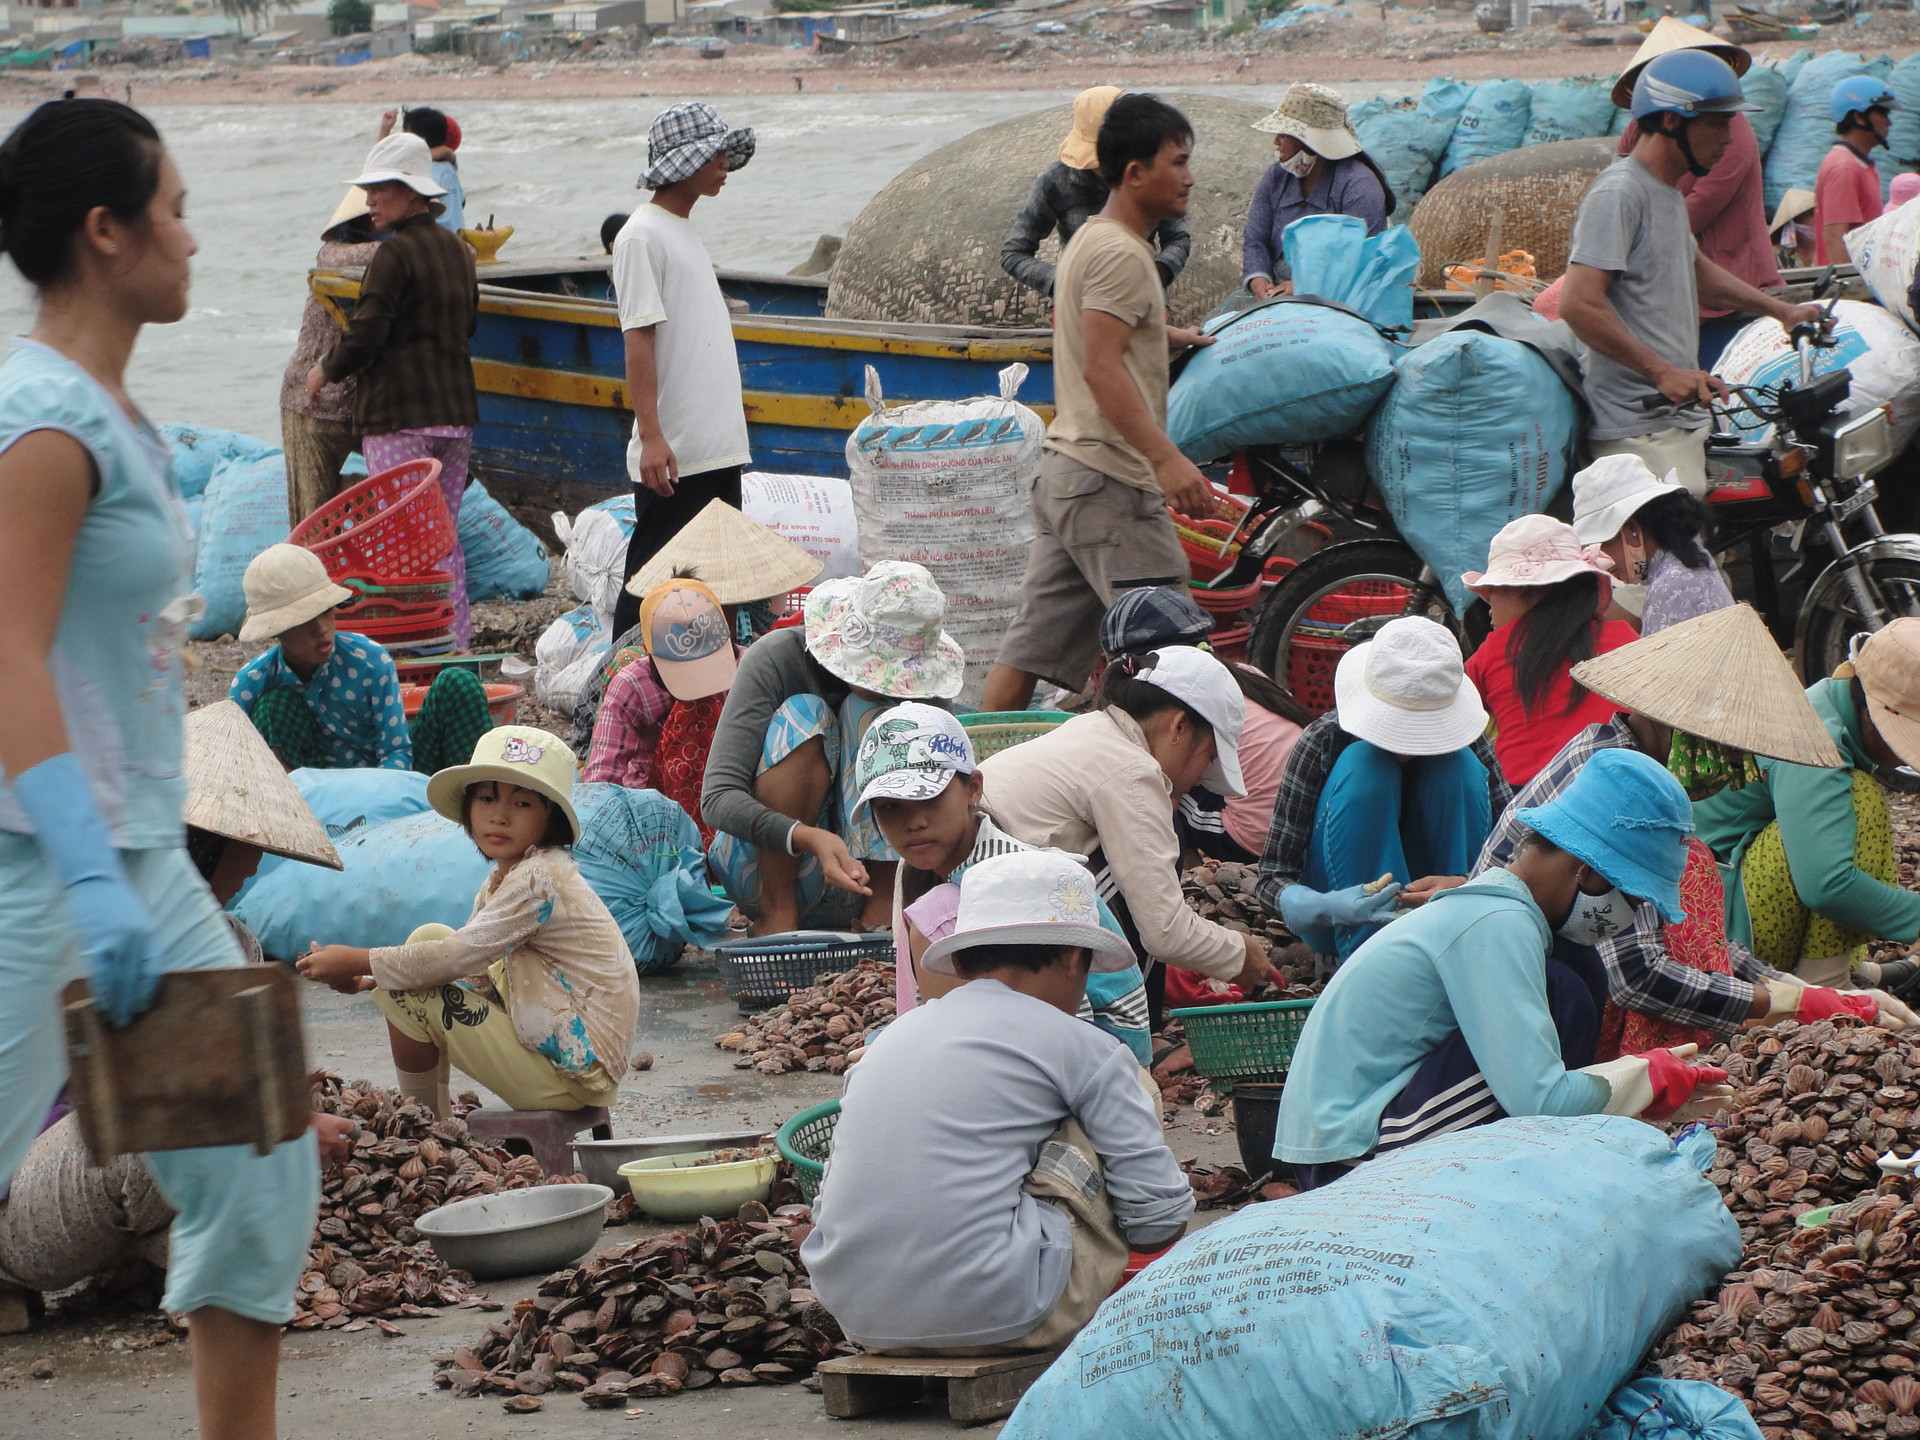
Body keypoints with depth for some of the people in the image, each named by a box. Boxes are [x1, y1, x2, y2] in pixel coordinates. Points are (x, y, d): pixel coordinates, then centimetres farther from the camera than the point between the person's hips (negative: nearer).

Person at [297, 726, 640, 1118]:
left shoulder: (538, 880, -19)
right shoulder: (502, 877, 11)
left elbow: (454, 959, -22)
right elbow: (471, 968, 9)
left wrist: (357, 962, -13)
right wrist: (369, 977, -2)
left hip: (573, 1075, -10)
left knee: (405, 995, -12)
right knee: (428, 936, 12)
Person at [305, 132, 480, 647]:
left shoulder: (395, 253, -13)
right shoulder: (457, 249, 11)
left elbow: (366, 333, -16)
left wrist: (325, 370, 0)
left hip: (400, 413, -8)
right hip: (456, 409, 8)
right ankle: (458, 641, 13)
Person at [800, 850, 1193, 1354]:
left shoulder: (890, 1038, 20)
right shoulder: (1079, 1047, 4)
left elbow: (828, 1204, 22)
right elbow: (1159, 1212, 3)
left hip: (857, 1317, 6)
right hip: (988, 1310, -6)